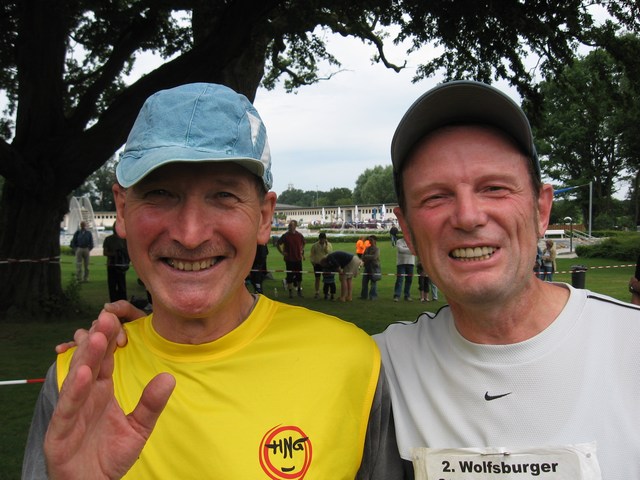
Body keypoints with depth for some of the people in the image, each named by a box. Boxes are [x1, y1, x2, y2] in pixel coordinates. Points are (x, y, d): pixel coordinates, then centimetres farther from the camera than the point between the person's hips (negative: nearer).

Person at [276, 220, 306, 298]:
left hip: (298, 258, 2)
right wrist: (282, 252, -3)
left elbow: (303, 244, 20)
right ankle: (290, 292, 10)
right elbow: (277, 244, 4)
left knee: (299, 275, 7)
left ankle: (299, 290, 22)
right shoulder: (285, 235, -5)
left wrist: (302, 251, 9)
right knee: (289, 275, 1)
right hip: (289, 259, -2)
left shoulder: (299, 235, 1)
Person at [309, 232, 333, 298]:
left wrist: (326, 245, -17)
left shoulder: (329, 245, 2)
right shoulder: (314, 245, 1)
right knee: (317, 278, 3)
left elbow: (329, 252, -13)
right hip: (317, 264, 0)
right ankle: (317, 292, 10)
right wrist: (312, 262, -3)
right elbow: (311, 254, 6)